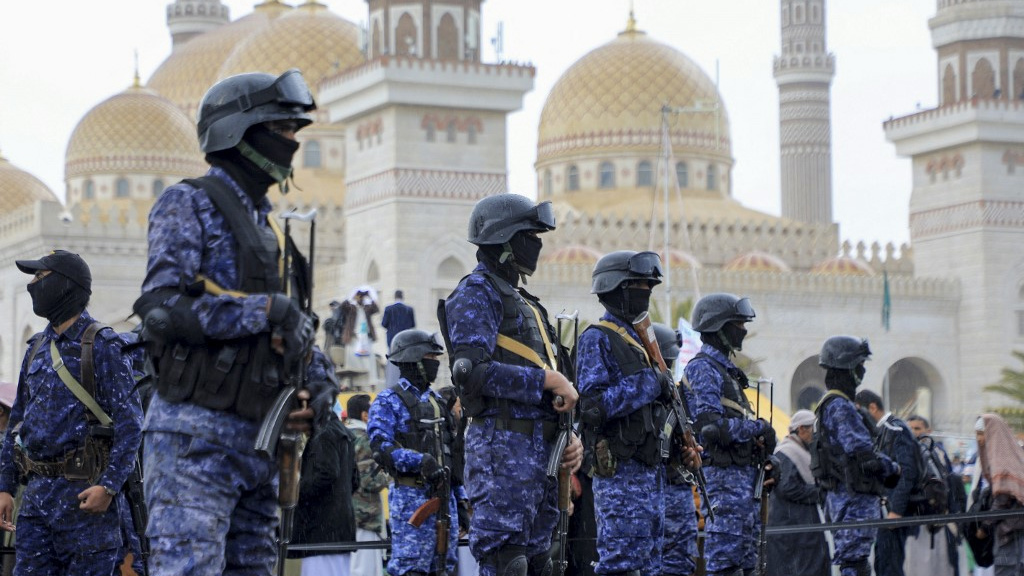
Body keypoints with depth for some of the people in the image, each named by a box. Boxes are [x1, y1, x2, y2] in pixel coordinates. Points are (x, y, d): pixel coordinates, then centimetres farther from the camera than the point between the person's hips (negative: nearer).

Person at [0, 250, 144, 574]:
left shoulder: (102, 346, -5)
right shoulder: (37, 349, 16)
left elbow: (130, 423, -11)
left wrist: (109, 486, -20)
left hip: (85, 494, -7)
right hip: (37, 493, 7)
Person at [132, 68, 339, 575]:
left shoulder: (270, 230, 21)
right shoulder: (190, 205, -4)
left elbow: (295, 333, 25)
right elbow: (161, 309, -17)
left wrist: (318, 388, 4)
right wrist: (266, 310, -19)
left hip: (257, 441, 9)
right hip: (195, 436, -8)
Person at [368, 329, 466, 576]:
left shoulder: (437, 400, 20)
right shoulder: (388, 401, -3)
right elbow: (382, 448, -16)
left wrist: (460, 495, 17)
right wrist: (420, 461, -27)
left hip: (443, 496, 7)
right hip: (411, 496, -7)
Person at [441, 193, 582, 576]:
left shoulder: (526, 303, 24)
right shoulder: (477, 293, -5)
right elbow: (473, 371, -20)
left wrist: (569, 436, 11)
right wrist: (547, 379, -16)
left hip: (540, 449, 10)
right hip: (502, 446, -10)